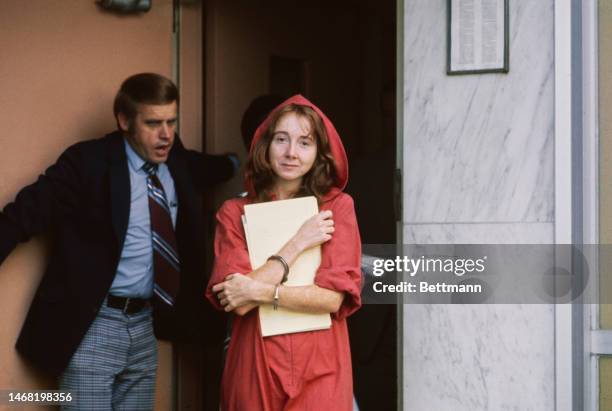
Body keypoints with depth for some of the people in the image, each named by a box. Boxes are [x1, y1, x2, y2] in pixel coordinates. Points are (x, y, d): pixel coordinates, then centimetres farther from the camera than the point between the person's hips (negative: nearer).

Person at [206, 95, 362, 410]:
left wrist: (261, 292, -13)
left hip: (319, 365, 0)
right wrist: (298, 243, -11)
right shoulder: (234, 212, 1)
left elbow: (333, 298, -8)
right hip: (254, 365, 1)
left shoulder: (337, 206, 0)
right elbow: (237, 300, -11)